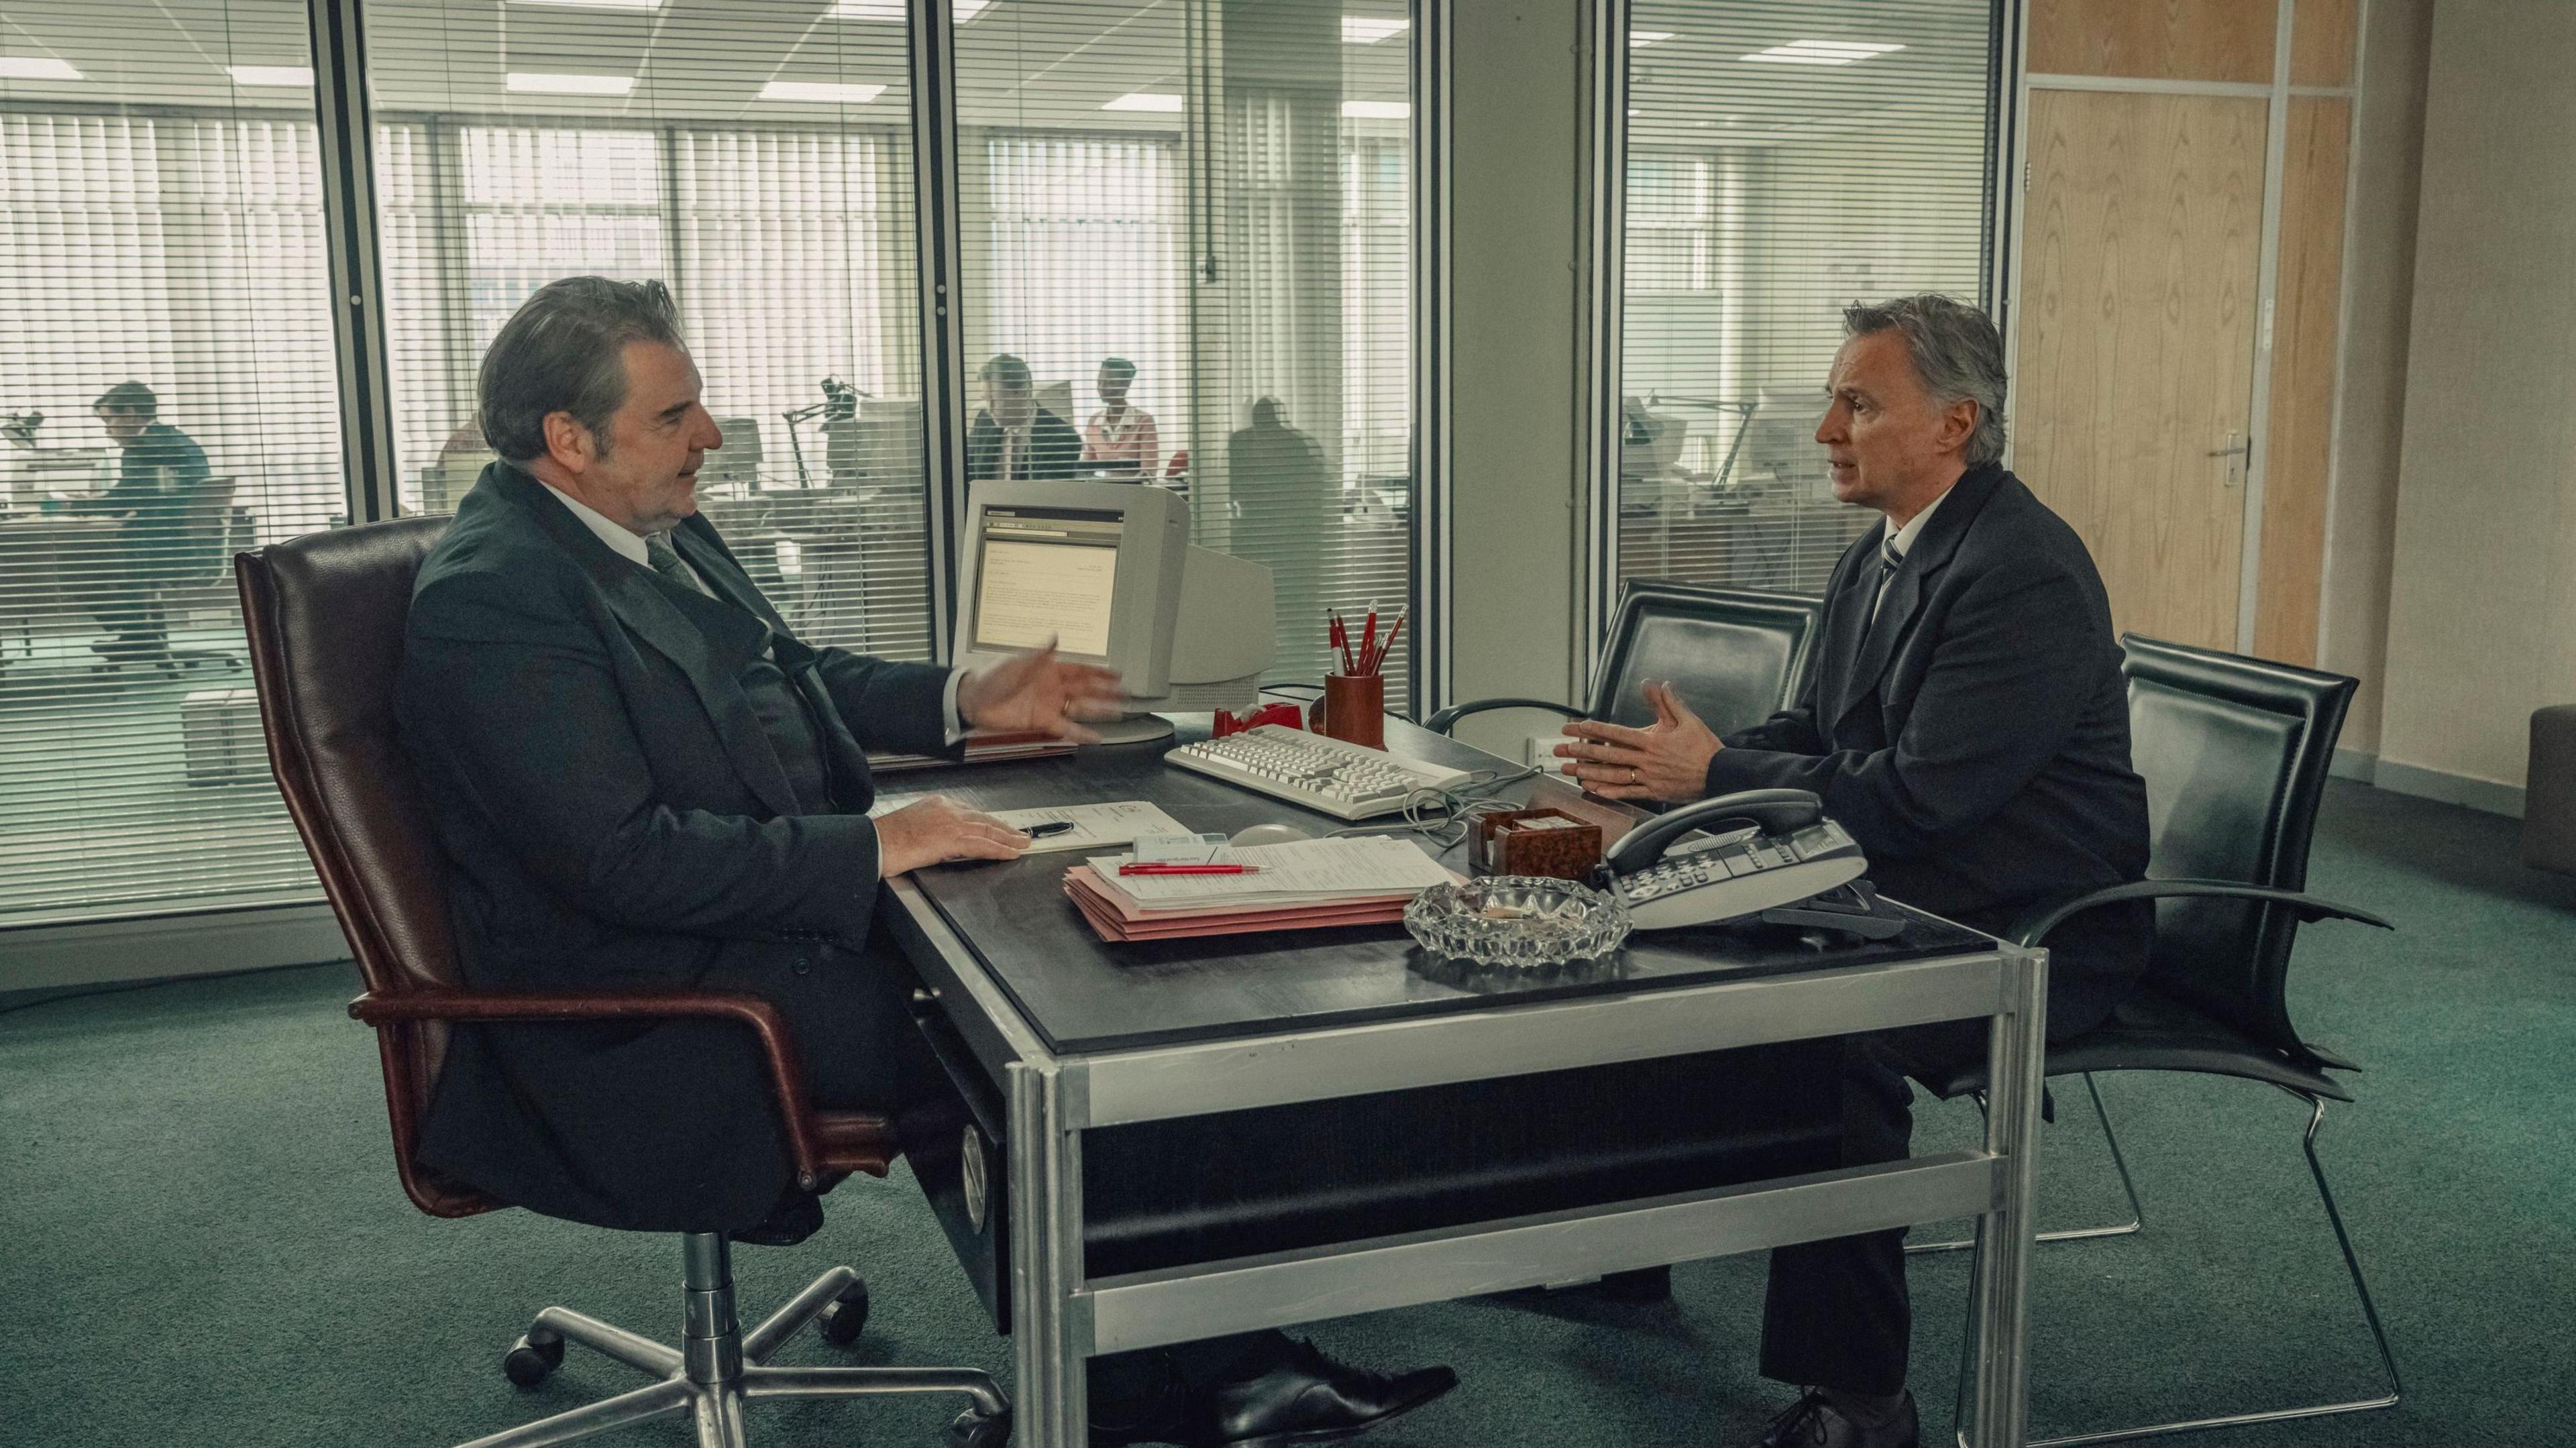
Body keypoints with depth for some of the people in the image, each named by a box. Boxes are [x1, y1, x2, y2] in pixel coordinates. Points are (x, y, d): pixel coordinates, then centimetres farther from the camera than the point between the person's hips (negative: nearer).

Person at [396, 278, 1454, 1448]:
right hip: (655, 1008, -9)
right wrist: (873, 848, -24)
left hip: (769, 908, 9)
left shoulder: (656, 527, 9)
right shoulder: (491, 602, -20)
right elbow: (626, 859, -26)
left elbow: (790, 679, 23)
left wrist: (968, 700, 10)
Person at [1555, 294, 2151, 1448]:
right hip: (1909, 897, 9)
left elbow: (1915, 797, -26)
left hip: (2033, 932, -9)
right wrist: (1682, 760, -4)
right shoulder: (1878, 556, 9)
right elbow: (1818, 733, 14)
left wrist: (1711, 771, -20)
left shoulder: (2025, 573, -21)